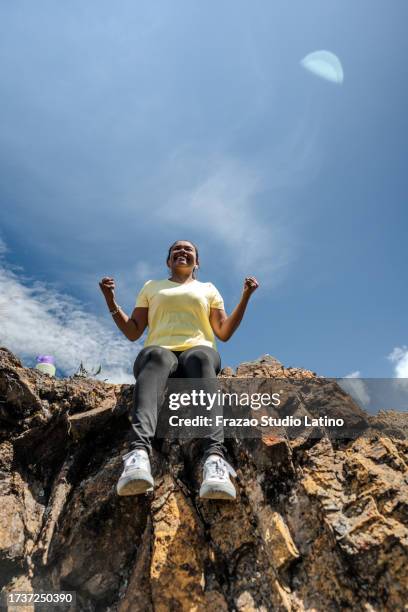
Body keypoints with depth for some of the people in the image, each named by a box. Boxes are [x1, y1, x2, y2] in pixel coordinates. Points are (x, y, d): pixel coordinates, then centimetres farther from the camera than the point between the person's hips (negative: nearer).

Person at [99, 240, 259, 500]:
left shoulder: (208, 289, 27)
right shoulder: (151, 287, 28)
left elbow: (224, 332, 16)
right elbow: (132, 332, 20)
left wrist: (245, 297, 6)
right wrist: (111, 300, 8)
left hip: (199, 352, 0)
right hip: (160, 353, 0)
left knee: (199, 357, -38)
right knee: (157, 355, -38)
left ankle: (215, 457, -58)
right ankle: (139, 452, -60)